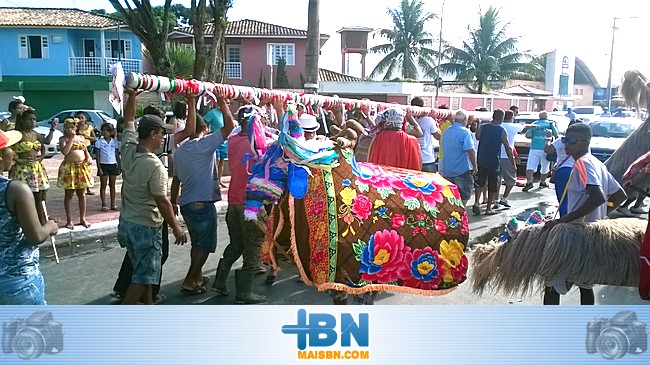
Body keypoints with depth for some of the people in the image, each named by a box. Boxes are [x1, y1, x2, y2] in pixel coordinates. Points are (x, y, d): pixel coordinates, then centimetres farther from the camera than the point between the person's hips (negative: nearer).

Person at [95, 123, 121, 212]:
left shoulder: (115, 142, 4)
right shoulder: (99, 142, -2)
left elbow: (117, 155, 9)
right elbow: (97, 156, -2)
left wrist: (119, 167, 5)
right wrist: (99, 168, -8)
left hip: (113, 165, 2)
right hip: (103, 165, -2)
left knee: (112, 185, 8)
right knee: (103, 185, 3)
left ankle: (113, 204, 14)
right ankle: (104, 205, 8)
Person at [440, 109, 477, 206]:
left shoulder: (447, 131, 9)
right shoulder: (464, 132, -16)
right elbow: (470, 151, -21)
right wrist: (475, 166, -11)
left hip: (446, 169, 7)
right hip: (462, 170, -7)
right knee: (464, 195, 3)